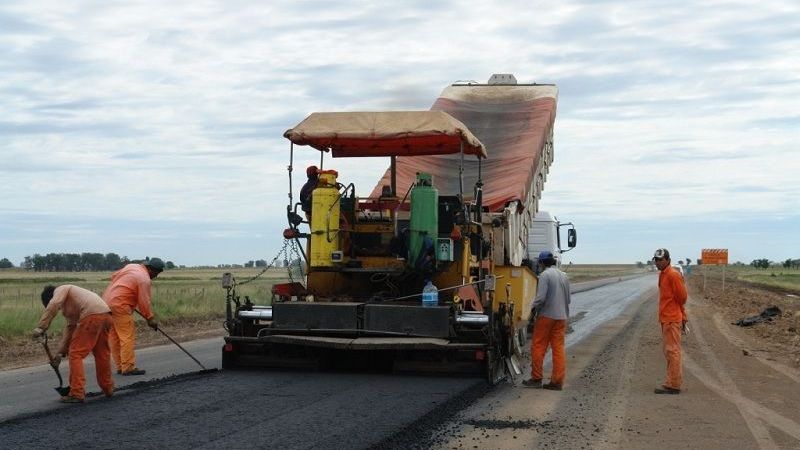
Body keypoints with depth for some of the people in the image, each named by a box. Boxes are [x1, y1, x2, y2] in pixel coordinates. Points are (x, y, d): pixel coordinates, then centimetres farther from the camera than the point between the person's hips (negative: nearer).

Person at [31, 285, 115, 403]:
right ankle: (108, 388, 34)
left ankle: (77, 393, -4)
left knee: (76, 354, -2)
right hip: (106, 314, 9)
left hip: (92, 316, -9)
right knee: (102, 353, 22)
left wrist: (40, 327, -17)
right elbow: (70, 328, 30)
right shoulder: (68, 305, 35)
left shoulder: (61, 289, 11)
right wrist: (60, 353, 26)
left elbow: (53, 306, -10)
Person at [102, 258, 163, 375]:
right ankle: (128, 368, -6)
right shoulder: (144, 279, -13)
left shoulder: (131, 266, 13)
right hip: (120, 306, -10)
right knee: (128, 337, -6)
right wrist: (150, 318, -1)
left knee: (115, 338, 11)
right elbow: (144, 302, -11)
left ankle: (120, 366, 16)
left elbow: (114, 276, 22)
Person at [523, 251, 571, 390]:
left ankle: (536, 378, 5)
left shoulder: (545, 275, -11)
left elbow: (541, 297, -18)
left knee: (538, 347, 3)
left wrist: (534, 308, -1)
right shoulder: (564, 276, 11)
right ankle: (557, 381, 4)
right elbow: (568, 299, 17)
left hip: (546, 316, -6)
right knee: (558, 348, 6)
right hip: (562, 316, 6)